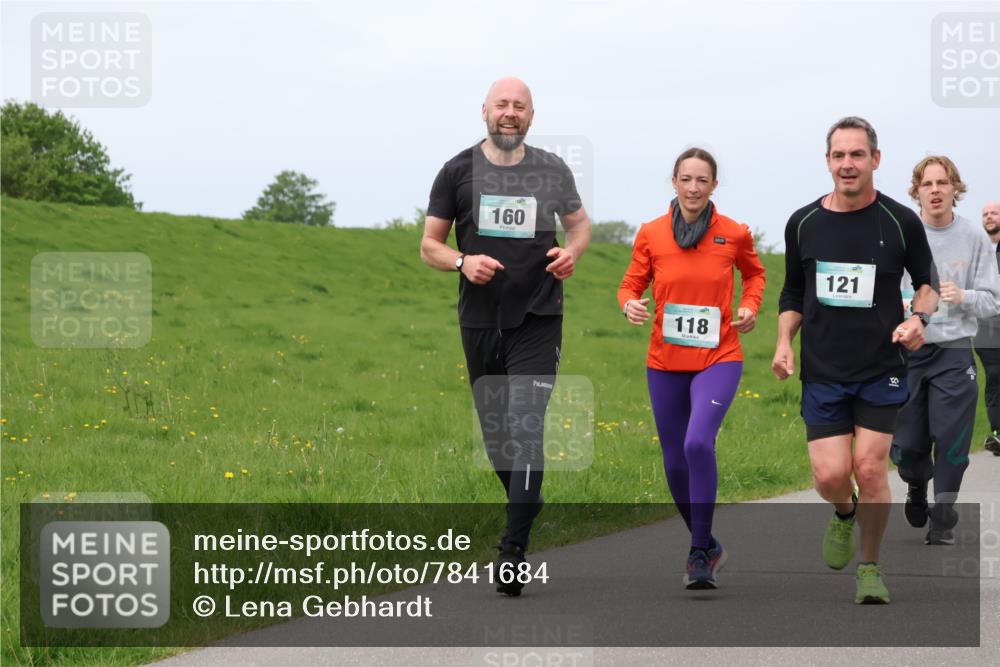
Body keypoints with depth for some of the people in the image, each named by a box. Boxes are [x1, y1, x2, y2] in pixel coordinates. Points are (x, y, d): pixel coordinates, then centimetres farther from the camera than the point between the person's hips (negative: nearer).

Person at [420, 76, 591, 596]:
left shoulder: (552, 172, 4)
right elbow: (429, 245, 6)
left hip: (537, 322, -2)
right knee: (494, 434, 10)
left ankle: (513, 551, -17)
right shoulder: (459, 171, 2)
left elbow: (579, 222, 20)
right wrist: (462, 262, -15)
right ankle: (528, 506, 37)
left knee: (526, 430, -15)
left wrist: (571, 251, -3)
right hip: (480, 321, 2)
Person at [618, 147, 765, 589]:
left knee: (699, 443, -25)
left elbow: (754, 273, 19)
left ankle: (701, 553, -16)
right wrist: (630, 304, -13)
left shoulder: (734, 234, -1)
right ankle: (707, 545, 33)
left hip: (719, 358, -3)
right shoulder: (651, 234, 0)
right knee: (675, 462, 9)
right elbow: (631, 284, 9)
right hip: (666, 362, 3)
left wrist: (750, 307, 2)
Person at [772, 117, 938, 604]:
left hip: (882, 369, -1)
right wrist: (784, 342, 0)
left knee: (870, 469, -8)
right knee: (830, 475, -7)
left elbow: (928, 283, 9)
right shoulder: (803, 223, 4)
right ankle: (844, 514, 31)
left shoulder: (901, 222, -2)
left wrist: (918, 317, -11)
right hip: (822, 372, 2)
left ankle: (870, 568, 12)